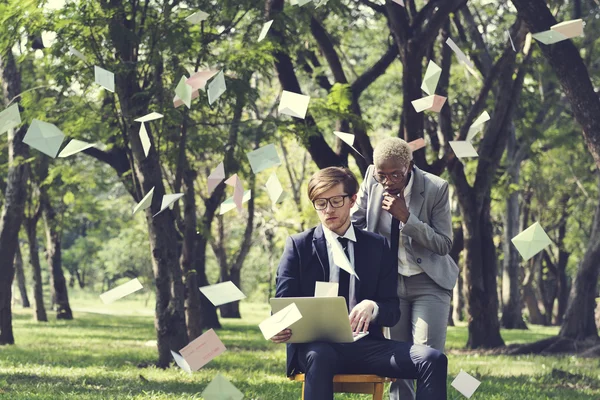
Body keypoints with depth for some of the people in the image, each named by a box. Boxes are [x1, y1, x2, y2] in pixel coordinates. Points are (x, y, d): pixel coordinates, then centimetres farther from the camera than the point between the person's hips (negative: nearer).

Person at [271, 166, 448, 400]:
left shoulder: (377, 246, 13)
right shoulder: (299, 246, 9)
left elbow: (392, 312, 8)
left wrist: (372, 307, -17)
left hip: (366, 345, 3)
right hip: (315, 345, -2)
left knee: (433, 359, -22)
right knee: (320, 356, -40)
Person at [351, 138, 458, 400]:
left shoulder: (436, 189, -15)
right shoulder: (372, 179, -7)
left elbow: (444, 245, -15)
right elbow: (354, 221, 8)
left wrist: (406, 217, -25)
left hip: (428, 282, -3)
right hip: (388, 280, 3)